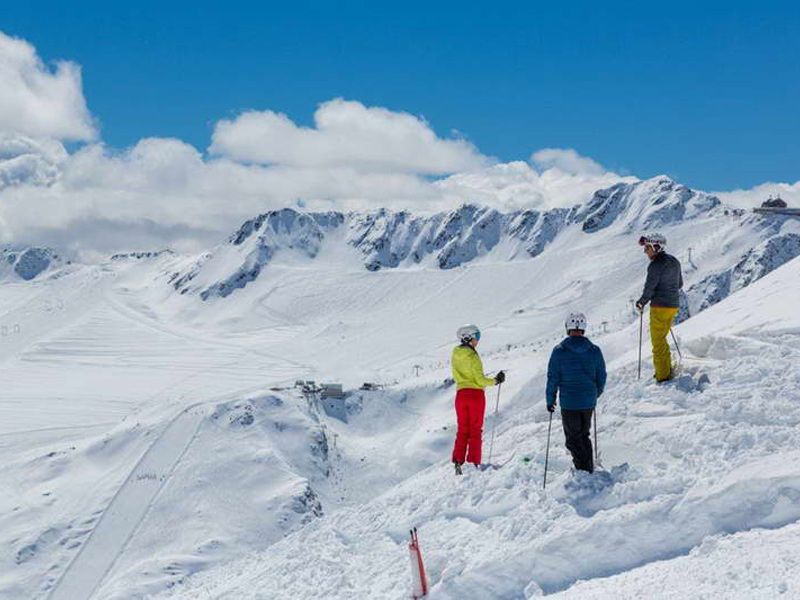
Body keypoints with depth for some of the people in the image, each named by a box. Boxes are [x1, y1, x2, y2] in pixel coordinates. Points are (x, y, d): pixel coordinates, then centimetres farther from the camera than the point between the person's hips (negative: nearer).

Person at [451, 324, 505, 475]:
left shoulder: (455, 355, 5)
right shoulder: (472, 356, -14)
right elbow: (480, 380, -13)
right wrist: (495, 380, 0)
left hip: (461, 393, 5)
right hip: (476, 394, -5)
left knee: (462, 430, 12)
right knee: (475, 430, 4)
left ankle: (458, 462, 5)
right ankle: (473, 463, 2)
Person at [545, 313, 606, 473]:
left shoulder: (559, 352, -9)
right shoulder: (595, 351, -1)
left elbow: (552, 379, -6)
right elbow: (602, 378, 7)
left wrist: (550, 400, 6)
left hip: (569, 403, -4)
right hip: (589, 402, 4)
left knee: (573, 439, 6)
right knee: (584, 436, 21)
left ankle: (584, 469, -3)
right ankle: (590, 468, 23)